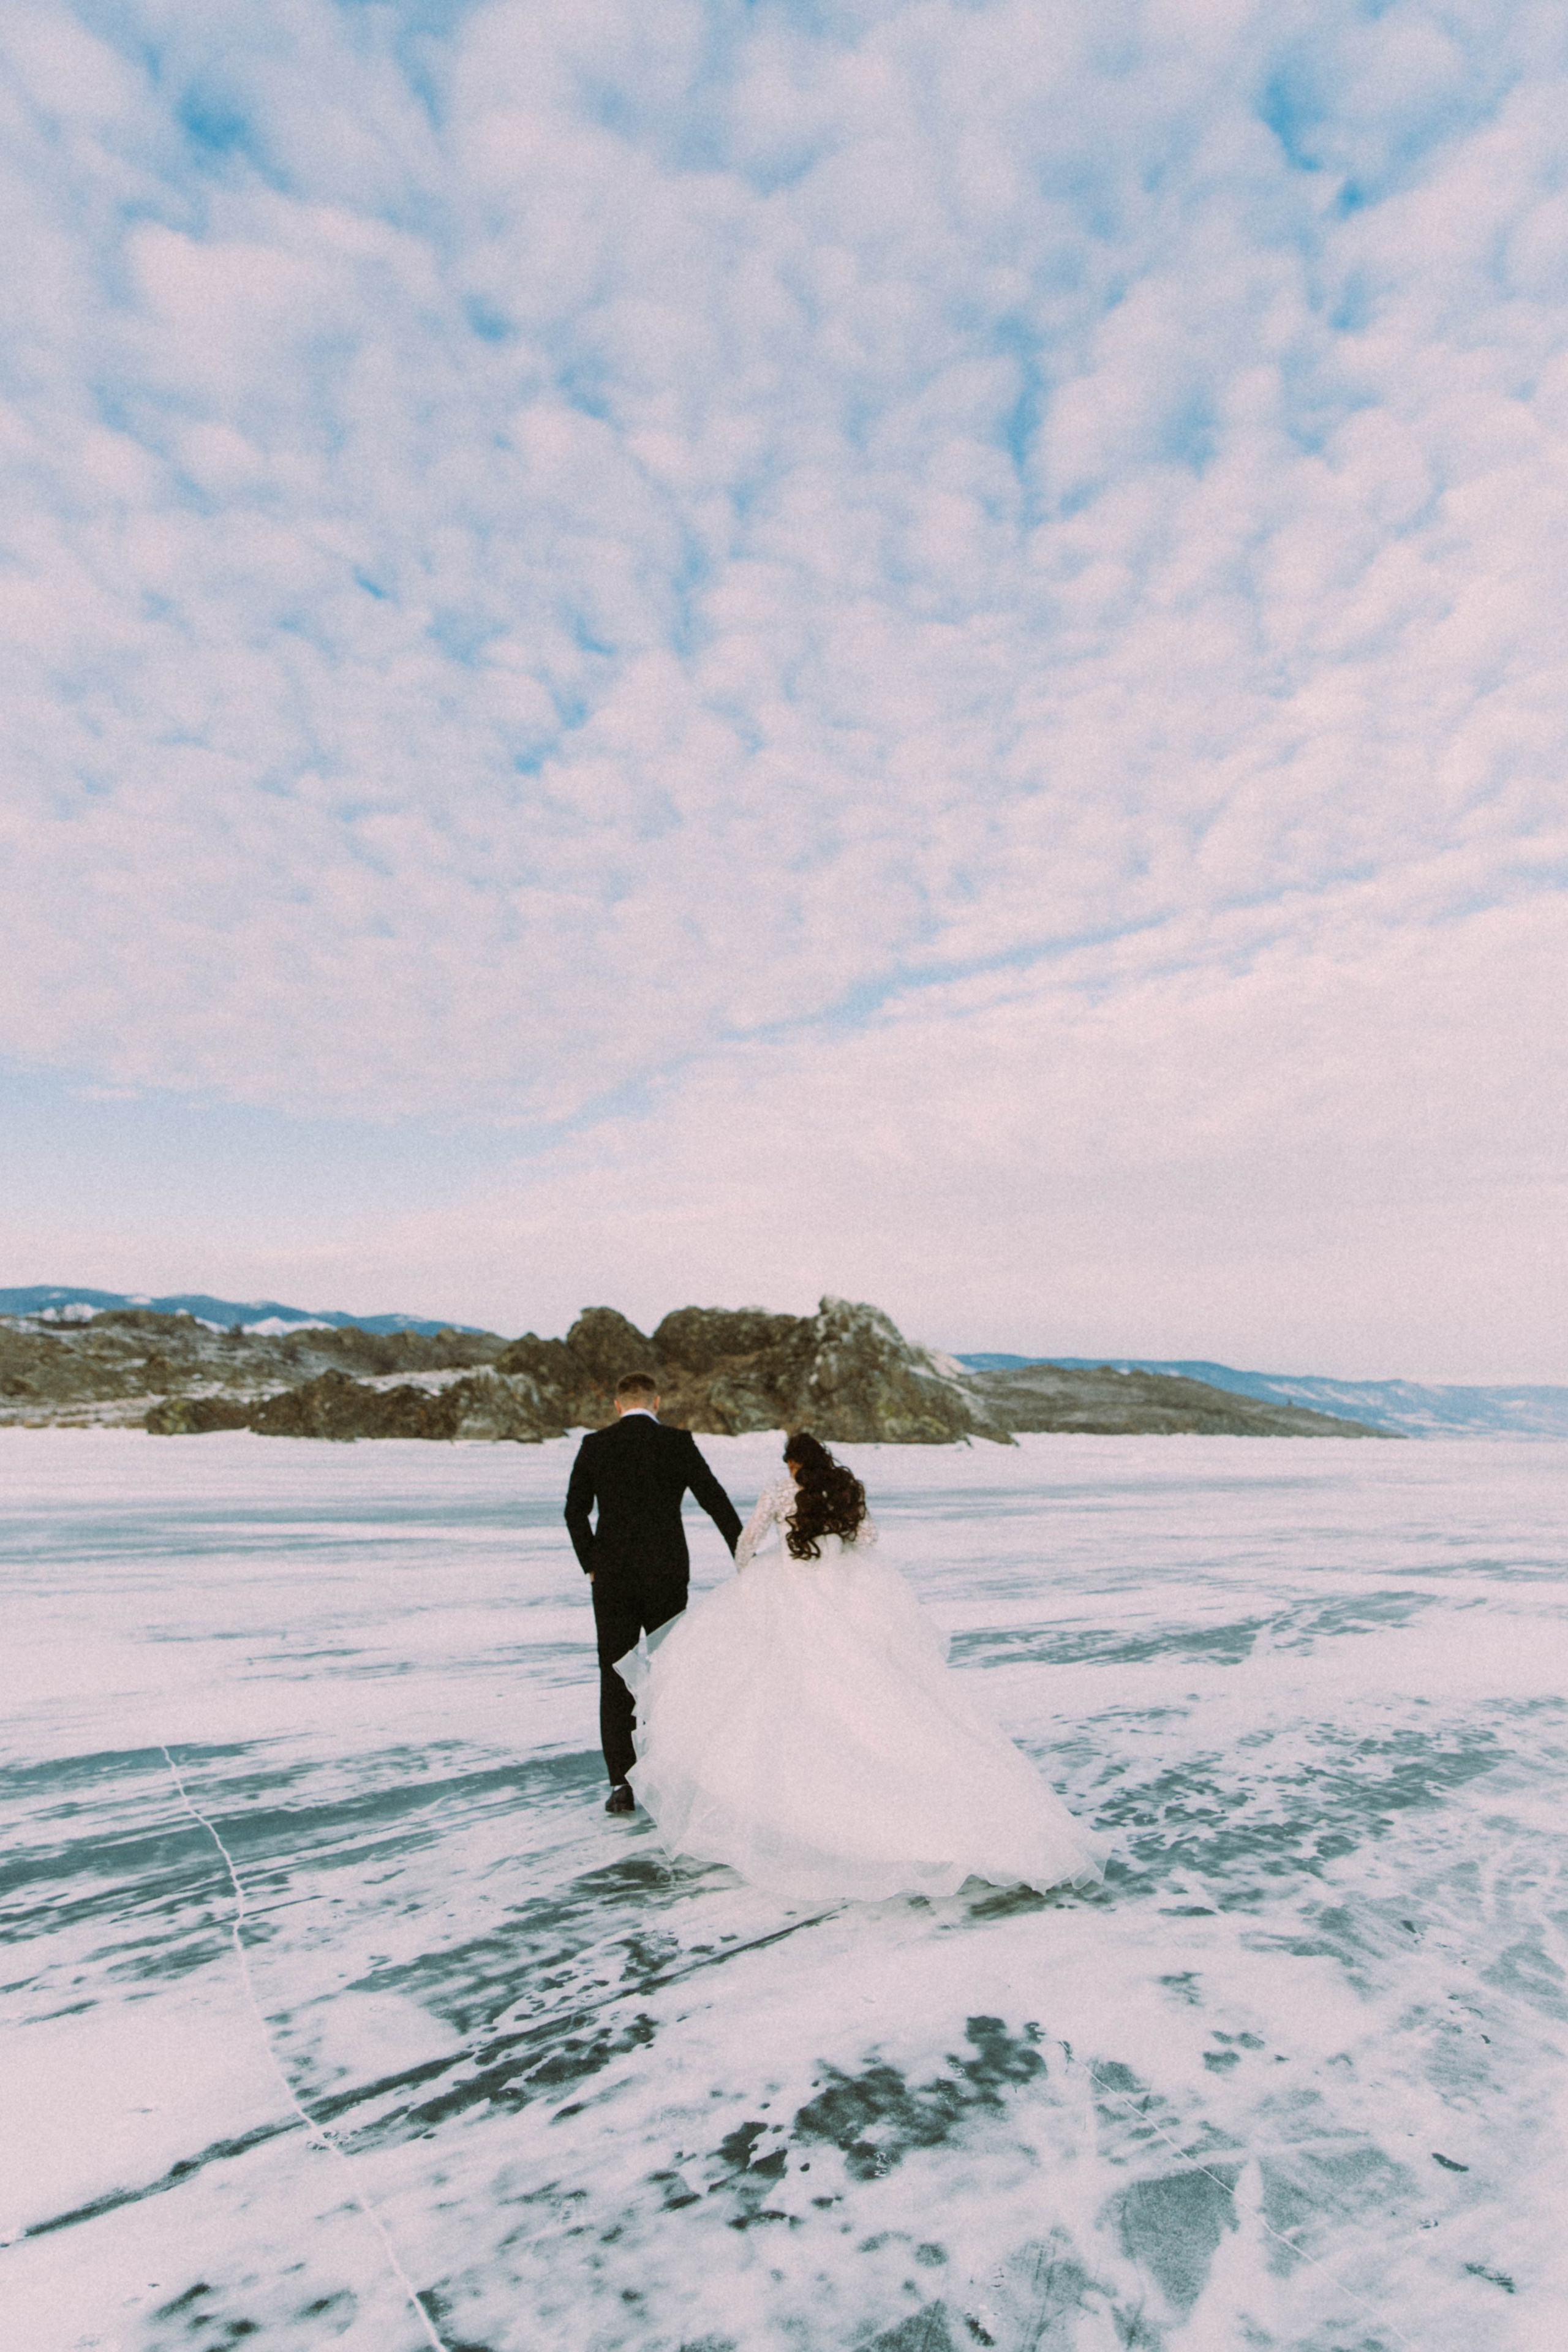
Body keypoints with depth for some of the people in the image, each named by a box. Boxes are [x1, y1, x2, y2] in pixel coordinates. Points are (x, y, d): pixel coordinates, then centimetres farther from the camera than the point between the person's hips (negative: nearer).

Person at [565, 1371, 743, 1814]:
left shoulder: (594, 1445, 0)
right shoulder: (678, 1443, -5)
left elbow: (575, 1510, 1)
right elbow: (716, 1501, -5)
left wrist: (591, 1566, 9)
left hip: (612, 1578, 1)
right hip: (667, 1576, 0)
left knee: (616, 1681, 9)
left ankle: (622, 1786, 9)